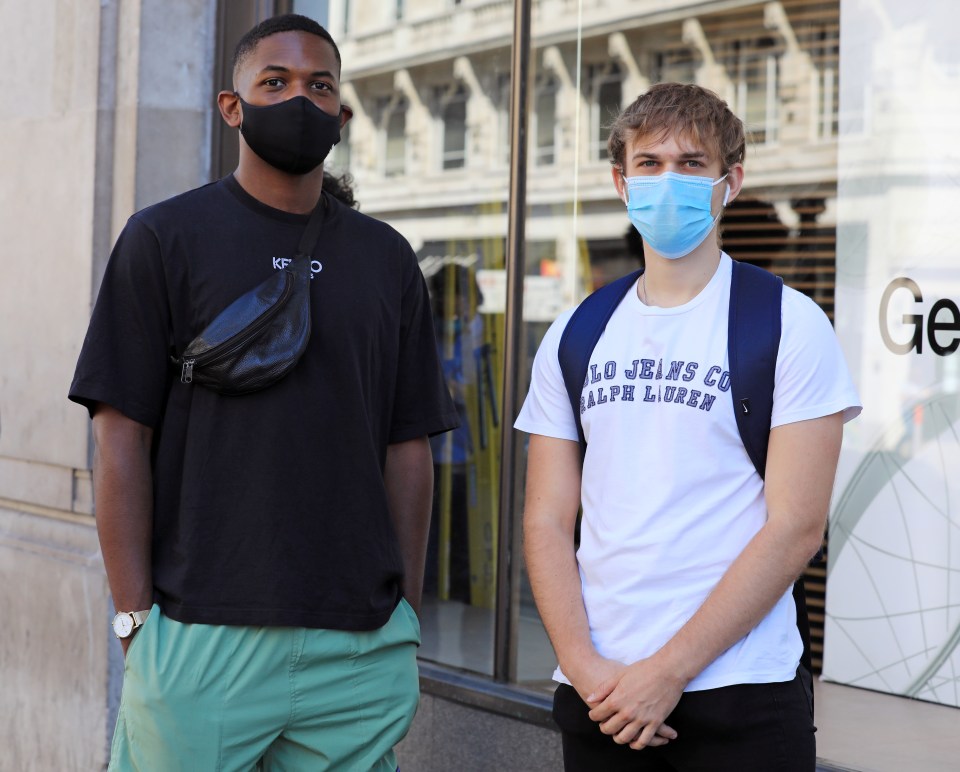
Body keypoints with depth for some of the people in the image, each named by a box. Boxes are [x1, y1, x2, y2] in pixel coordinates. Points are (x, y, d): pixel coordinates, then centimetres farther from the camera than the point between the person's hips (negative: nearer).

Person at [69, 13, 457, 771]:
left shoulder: (387, 258, 13)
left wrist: (407, 619, 7)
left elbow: (408, 450, 13)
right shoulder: (166, 238, 2)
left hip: (360, 645, 3)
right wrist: (134, 620, -9)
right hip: (202, 641, -3)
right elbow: (121, 440, -2)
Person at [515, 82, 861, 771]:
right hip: (598, 694, 4)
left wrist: (668, 670, -13)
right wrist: (584, 665, -8)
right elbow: (548, 520, 7)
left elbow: (795, 529, -10)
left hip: (740, 694, -3)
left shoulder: (789, 324, -3)